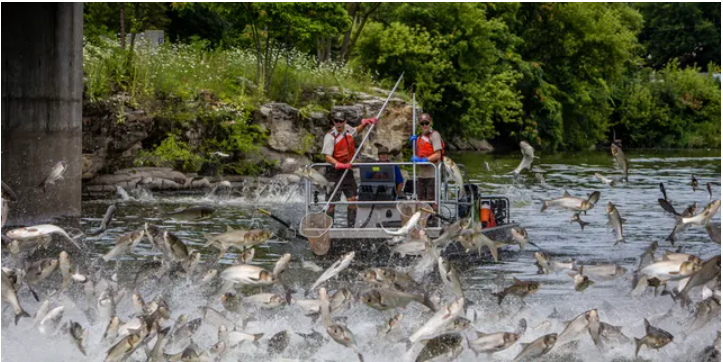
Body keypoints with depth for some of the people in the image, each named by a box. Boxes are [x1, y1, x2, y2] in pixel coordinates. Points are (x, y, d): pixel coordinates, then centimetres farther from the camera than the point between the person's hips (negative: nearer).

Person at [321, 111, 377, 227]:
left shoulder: (348, 129, 6)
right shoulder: (330, 136, -14)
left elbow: (356, 131, 33)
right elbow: (327, 156, -22)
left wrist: (365, 123, 16)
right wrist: (339, 165, -36)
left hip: (347, 171, 6)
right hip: (335, 172, -6)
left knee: (352, 199, 4)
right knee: (332, 202, -5)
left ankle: (351, 226, 12)